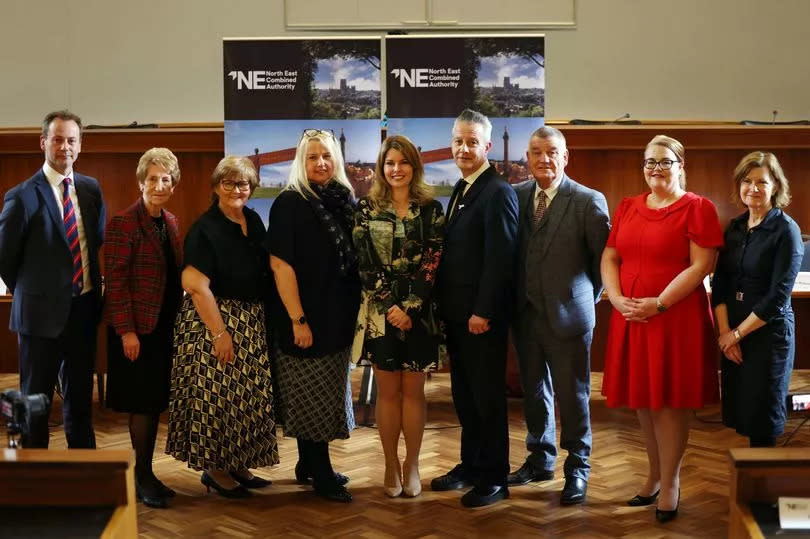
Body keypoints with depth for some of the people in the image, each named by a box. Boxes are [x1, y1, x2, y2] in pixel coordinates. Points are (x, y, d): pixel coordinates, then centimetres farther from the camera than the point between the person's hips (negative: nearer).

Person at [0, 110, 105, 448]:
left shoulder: (91, 189, 5)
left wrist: (95, 288, 8)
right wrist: (30, 294, 3)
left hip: (84, 308, 5)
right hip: (43, 312, -5)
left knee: (80, 395, 17)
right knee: (36, 399, 7)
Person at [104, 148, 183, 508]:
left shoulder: (170, 222, 11)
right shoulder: (124, 223, -12)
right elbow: (115, 280, -15)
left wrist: (177, 320, 9)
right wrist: (126, 330, -18)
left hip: (164, 326, 7)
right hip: (137, 329, -7)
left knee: (155, 403, 11)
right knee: (142, 404, -1)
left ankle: (147, 473, 21)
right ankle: (142, 477, 10)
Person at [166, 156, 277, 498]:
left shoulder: (254, 222, 9)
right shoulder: (205, 229, -12)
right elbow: (197, 286, -17)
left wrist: (265, 320, 9)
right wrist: (220, 332, -20)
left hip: (253, 324, 8)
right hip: (215, 319, -7)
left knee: (249, 397, 10)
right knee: (217, 396, -4)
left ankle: (237, 464, 22)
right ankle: (213, 468, 9)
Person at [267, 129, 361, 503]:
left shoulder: (346, 200, 5)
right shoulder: (290, 204, -11)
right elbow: (280, 264, -16)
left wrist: (355, 308, 4)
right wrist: (298, 319, -19)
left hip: (340, 316, 7)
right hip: (306, 317, -7)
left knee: (329, 395, 15)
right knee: (312, 397, 2)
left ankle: (308, 465, 30)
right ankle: (321, 476, 13)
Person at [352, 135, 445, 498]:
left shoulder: (431, 209, 3)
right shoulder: (367, 208, 3)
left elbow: (433, 264, -4)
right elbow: (364, 263, -4)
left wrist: (409, 307, -13)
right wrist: (390, 306, -12)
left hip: (420, 313, 0)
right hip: (380, 311, 0)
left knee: (413, 390, 6)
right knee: (388, 390, 6)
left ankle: (412, 465, 15)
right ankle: (391, 466, 15)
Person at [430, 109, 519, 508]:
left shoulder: (498, 192, -14)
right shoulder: (460, 190, 15)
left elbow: (499, 258, -19)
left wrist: (483, 312, -20)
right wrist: (445, 305, 5)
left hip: (481, 315, -8)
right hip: (456, 312, 9)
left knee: (487, 396, 2)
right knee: (463, 394, 15)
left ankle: (493, 478, 12)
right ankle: (470, 465, 27)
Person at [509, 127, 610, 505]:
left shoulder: (589, 201, -10)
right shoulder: (516, 196, 2)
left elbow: (605, 256, -5)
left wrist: (589, 297, 1)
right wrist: (515, 298, 5)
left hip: (568, 314, -4)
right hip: (526, 313, 4)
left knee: (572, 395, 5)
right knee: (534, 391, 16)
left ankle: (577, 469, 19)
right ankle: (540, 459, 31)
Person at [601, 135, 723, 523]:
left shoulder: (697, 208, -5)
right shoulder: (627, 208, 12)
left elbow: (701, 265, -13)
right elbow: (609, 259, 10)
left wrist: (660, 303, -19)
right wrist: (617, 300, -7)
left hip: (676, 317, -5)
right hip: (631, 317, 5)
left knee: (670, 400, 1)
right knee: (644, 399, 12)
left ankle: (670, 483, 14)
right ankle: (655, 476, 26)